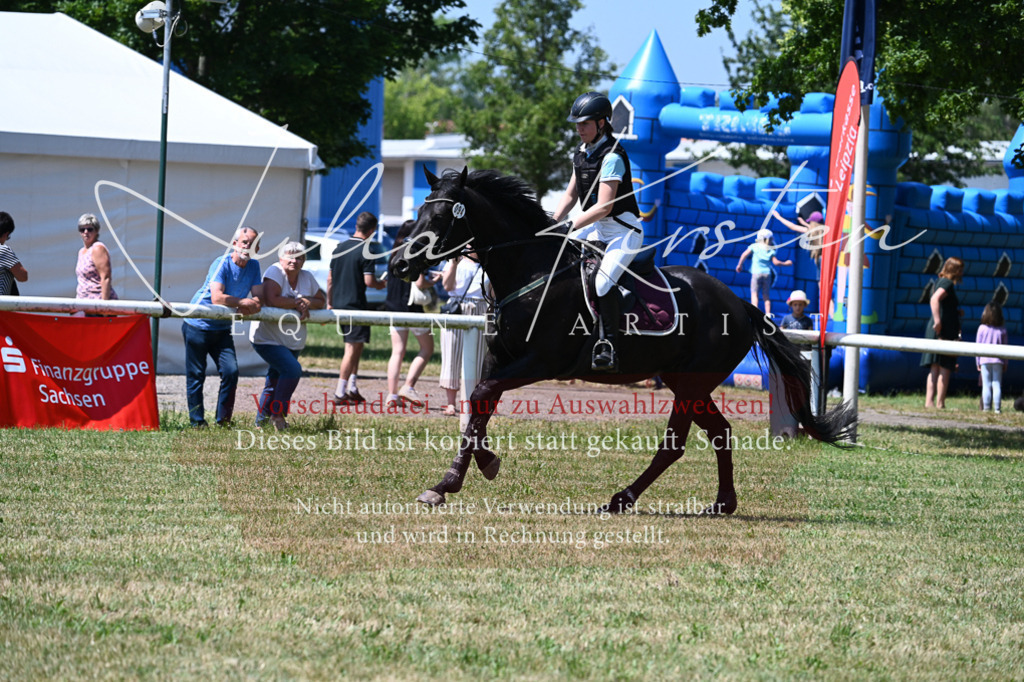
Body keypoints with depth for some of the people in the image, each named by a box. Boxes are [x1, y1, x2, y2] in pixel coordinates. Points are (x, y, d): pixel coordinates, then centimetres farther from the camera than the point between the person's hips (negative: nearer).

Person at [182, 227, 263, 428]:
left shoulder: (253, 267, 2)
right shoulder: (222, 264, -17)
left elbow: (258, 298, -4)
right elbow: (217, 298, -28)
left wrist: (252, 305, -25)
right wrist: (243, 303, -23)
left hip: (222, 329, 5)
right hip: (198, 326, -5)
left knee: (231, 371, -8)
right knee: (196, 375, -1)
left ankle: (223, 419, 3)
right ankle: (197, 421, 7)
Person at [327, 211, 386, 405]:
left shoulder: (339, 248, 9)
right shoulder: (366, 251, -12)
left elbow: (330, 278, 13)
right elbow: (368, 281, -16)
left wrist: (329, 303, 20)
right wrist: (380, 284, 5)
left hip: (338, 304, 7)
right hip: (355, 305, -7)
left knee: (357, 345, 19)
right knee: (352, 348, -3)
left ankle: (352, 388, 19)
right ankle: (340, 394, -6)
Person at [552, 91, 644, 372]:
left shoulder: (612, 156, -20)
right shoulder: (581, 153, 8)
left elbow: (604, 207, -24)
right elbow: (570, 195, 14)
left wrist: (571, 227, -27)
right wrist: (551, 223, 0)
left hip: (623, 230, -9)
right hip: (597, 227, 9)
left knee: (603, 280, -29)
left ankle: (608, 346, -25)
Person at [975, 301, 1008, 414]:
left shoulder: (982, 328, -4)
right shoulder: (1002, 330, 0)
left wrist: (978, 362, 7)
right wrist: (1005, 363, 13)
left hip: (984, 360, -1)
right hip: (998, 361, 1)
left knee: (986, 385, 2)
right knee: (997, 385, 2)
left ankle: (986, 408, 1)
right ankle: (997, 408, -1)